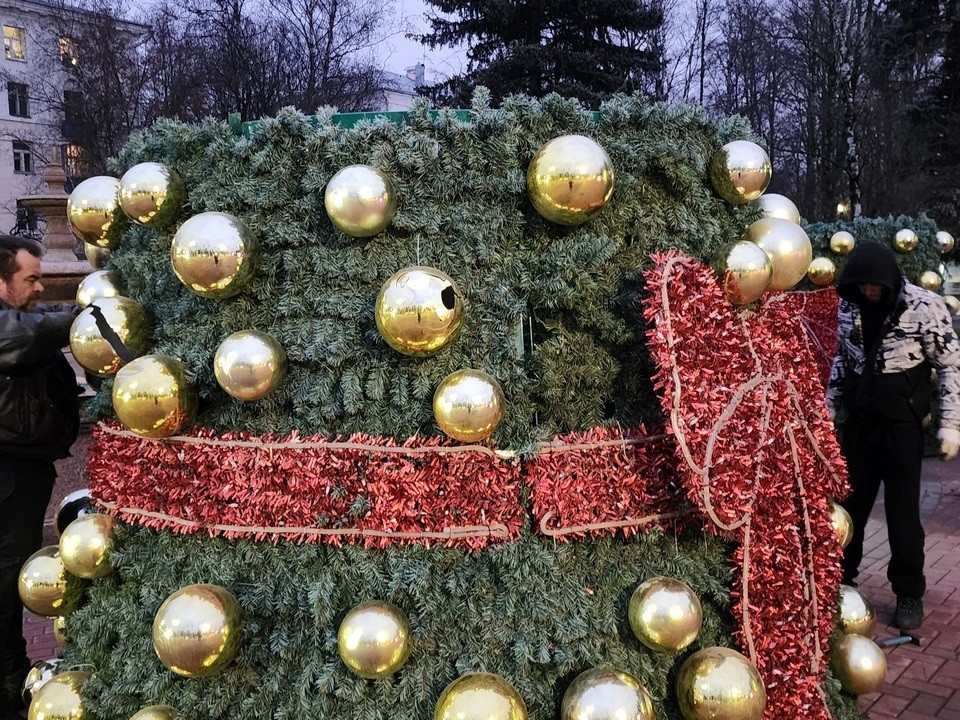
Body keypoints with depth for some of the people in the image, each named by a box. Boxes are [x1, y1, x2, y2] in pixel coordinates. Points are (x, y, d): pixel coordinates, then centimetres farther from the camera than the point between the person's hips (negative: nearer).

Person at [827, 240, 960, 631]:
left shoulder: (925, 306, -12)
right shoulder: (849, 305, 2)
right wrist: (830, 410, 14)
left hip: (902, 424, -4)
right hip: (858, 422, 4)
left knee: (902, 510, 3)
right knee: (848, 502, 11)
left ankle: (909, 594, 17)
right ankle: (839, 577, 27)